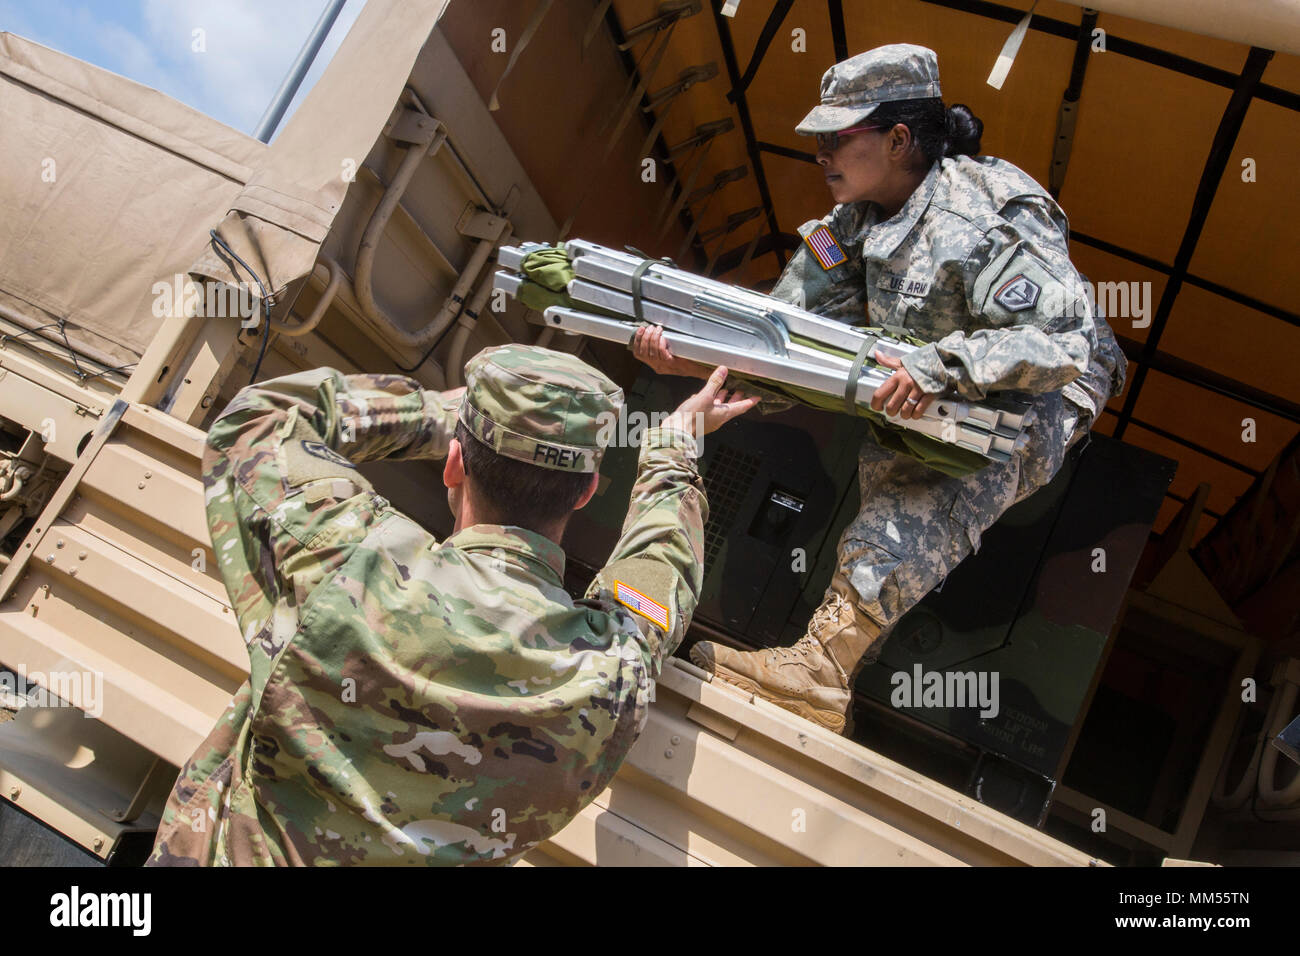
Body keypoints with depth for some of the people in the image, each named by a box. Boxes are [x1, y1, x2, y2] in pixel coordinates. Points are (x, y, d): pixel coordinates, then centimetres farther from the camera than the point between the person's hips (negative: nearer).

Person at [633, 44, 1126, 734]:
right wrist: (692, 352, -25)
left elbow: (1071, 340, -33)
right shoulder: (858, 219, -3)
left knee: (935, 487, -34)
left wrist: (941, 367, -44)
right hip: (933, 390, 9)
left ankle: (819, 667, -42)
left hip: (1044, 394, -9)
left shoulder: (985, 222, -27)